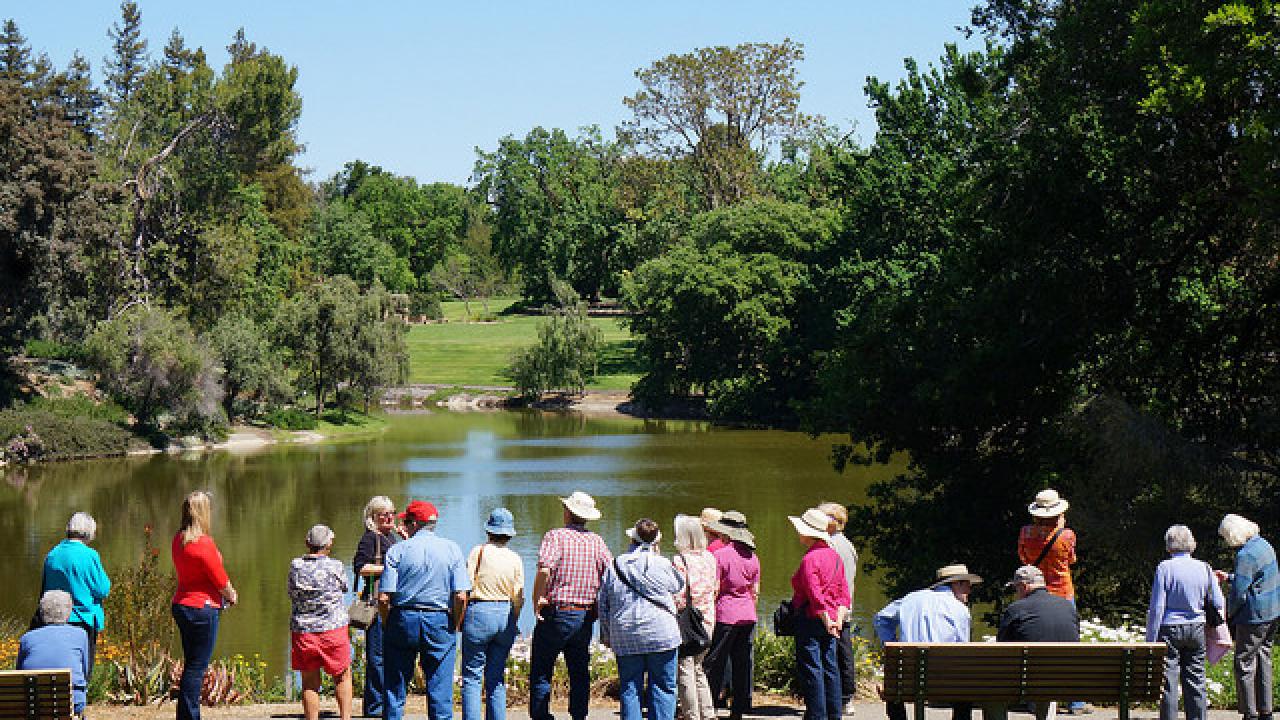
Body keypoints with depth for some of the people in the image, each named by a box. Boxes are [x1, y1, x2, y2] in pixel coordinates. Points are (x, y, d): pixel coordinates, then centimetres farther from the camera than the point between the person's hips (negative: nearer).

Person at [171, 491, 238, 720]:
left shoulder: (179, 540, 7)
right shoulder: (203, 543, -18)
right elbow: (220, 579, -11)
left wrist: (222, 595, 11)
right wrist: (231, 596, 10)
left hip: (182, 605, 9)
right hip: (202, 607, -9)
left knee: (192, 665, 15)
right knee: (196, 668, -5)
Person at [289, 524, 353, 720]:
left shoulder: (296, 566, -2)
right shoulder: (335, 567, -10)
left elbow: (291, 594, 9)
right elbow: (344, 587, 7)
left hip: (302, 630, 2)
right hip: (333, 628, -2)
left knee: (309, 682, 9)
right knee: (342, 676, 14)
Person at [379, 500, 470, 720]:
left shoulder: (397, 550, -3)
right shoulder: (452, 549, 1)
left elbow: (384, 598, -9)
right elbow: (461, 597, -7)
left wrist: (387, 625, 6)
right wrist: (454, 627, 6)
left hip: (403, 619, -1)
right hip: (440, 622, 1)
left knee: (395, 688, 7)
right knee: (440, 690, 3)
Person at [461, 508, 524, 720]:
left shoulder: (478, 552, -4)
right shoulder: (515, 559, 5)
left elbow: (466, 588, -7)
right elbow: (518, 597, 5)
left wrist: (460, 618, 2)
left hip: (480, 614, -4)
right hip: (506, 616, 4)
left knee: (472, 676, -1)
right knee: (497, 678, 12)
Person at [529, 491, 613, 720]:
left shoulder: (555, 536, -8)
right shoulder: (597, 541, 6)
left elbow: (544, 569, -23)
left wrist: (537, 602, -13)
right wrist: (598, 604, 8)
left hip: (556, 613, -5)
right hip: (586, 615, 5)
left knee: (540, 673, 2)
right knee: (580, 673, 13)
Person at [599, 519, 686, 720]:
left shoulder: (615, 566, 3)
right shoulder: (662, 564, -5)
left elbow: (602, 604, 7)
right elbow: (679, 585, 15)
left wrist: (606, 634, 18)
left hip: (625, 638, 2)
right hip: (662, 636, -2)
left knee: (630, 689, 7)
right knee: (663, 688, 4)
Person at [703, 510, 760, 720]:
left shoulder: (720, 555, -11)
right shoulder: (752, 557, 7)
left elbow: (715, 588, -12)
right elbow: (755, 591, 12)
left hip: (725, 615, -6)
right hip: (748, 616, 6)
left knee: (714, 663, 1)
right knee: (743, 664, 9)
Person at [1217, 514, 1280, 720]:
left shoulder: (1245, 554, -20)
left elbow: (1239, 593, -20)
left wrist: (1228, 614, -4)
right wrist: (1229, 577, 23)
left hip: (1254, 616, -9)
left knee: (1245, 664, -1)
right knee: (1263, 660, 16)